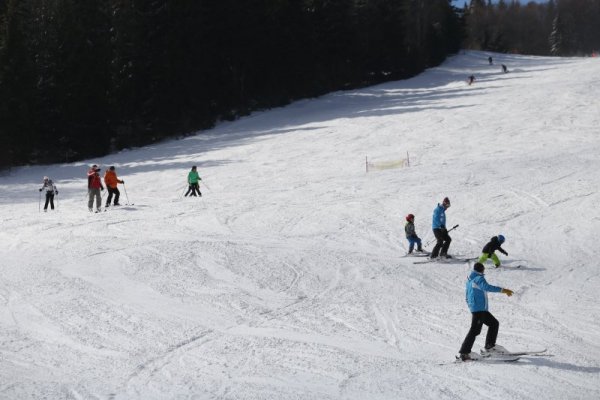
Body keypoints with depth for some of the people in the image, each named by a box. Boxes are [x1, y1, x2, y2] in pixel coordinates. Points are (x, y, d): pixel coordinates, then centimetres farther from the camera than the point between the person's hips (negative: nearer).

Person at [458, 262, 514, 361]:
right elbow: (487, 287, -30)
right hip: (479, 309, -10)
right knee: (475, 330, -12)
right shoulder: (479, 278, -9)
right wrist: (503, 290, -34)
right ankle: (464, 352, -14)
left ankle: (489, 346, 12)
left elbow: (467, 297, 25)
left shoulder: (469, 280, 19)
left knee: (494, 323, 16)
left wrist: (471, 308, 35)